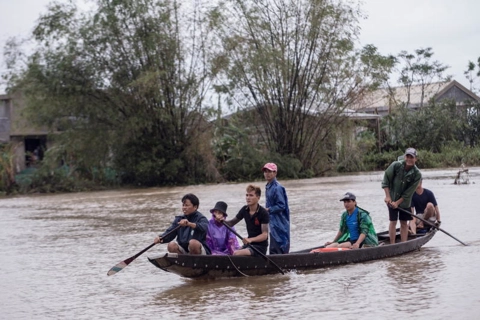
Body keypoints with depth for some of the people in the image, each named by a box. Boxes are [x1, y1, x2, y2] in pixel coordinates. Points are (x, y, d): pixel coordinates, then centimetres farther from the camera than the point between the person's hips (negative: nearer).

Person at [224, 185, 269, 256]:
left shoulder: (263, 213, -14)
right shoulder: (245, 210, 4)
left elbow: (264, 235, -19)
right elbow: (232, 223, 14)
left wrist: (250, 239, -35)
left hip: (260, 246, -7)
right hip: (249, 244, 7)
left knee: (236, 254, -27)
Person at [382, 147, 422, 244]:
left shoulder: (417, 174, -13)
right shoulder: (396, 165, -14)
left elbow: (408, 193, -13)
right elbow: (386, 180, -8)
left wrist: (398, 202, -16)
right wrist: (388, 196, -13)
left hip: (405, 201, 1)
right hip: (392, 199, -1)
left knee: (404, 223, 6)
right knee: (393, 221, -3)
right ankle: (392, 244, 1)